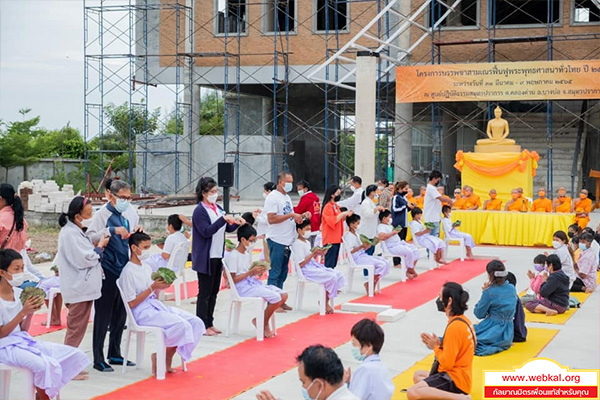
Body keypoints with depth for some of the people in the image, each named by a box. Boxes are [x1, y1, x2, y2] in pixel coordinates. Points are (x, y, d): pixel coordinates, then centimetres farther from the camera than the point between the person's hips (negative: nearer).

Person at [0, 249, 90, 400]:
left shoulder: (19, 293, 7)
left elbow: (23, 329, 11)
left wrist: (30, 313, -7)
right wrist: (23, 312, -20)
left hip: (23, 341, 8)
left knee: (74, 355, -3)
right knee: (47, 366, -32)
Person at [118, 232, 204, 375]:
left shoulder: (147, 268, 15)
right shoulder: (128, 272, -10)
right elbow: (132, 303, -13)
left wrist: (159, 288, -2)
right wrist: (152, 288, -15)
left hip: (156, 306, 9)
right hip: (142, 312, -9)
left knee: (196, 322, -7)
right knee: (182, 325, -27)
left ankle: (167, 361, -1)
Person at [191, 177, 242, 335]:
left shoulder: (217, 208, 12)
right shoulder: (199, 211, -11)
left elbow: (227, 228, 20)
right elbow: (206, 231, -21)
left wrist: (236, 223, 0)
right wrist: (223, 219, -26)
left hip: (217, 257, 8)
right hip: (205, 258, -8)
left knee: (213, 292, 12)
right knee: (204, 292, -1)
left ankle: (209, 324, 20)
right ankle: (203, 326, 5)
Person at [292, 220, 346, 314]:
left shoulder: (307, 242, 18)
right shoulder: (297, 244, -12)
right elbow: (301, 264, -18)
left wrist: (317, 254, 2)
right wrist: (313, 253, -17)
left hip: (315, 266, 10)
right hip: (306, 270, -10)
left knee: (339, 275, -4)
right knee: (332, 277, -25)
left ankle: (325, 300, 1)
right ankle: (325, 303, -7)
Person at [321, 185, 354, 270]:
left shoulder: (335, 206, 16)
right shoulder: (328, 207, -13)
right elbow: (332, 221, -22)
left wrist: (346, 215, 9)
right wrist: (343, 214, -19)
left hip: (336, 239, 10)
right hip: (330, 240, -10)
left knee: (333, 263, 12)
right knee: (329, 263, -10)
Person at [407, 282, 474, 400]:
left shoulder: (454, 326, -20)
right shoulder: (464, 320, 9)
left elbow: (447, 363, -20)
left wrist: (435, 347, -4)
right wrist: (439, 345, 5)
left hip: (455, 380, -11)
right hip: (461, 375, 11)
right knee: (418, 375, 31)